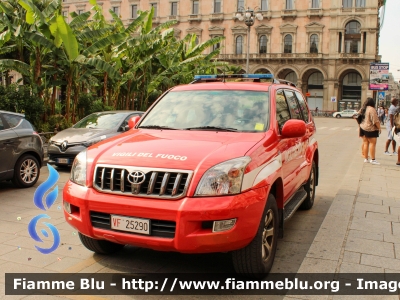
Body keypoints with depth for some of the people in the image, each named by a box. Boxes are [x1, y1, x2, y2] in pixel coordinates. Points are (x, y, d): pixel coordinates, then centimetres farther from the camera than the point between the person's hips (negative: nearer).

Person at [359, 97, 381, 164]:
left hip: (363, 128, 8)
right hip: (370, 129, -8)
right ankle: (373, 159, -6)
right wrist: (379, 127, -8)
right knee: (372, 143, -5)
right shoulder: (372, 109, -15)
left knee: (365, 143, 11)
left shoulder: (363, 109, 11)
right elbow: (375, 120, -17)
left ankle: (366, 158, 13)